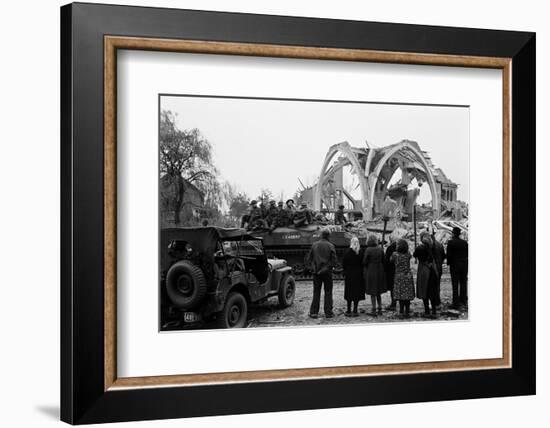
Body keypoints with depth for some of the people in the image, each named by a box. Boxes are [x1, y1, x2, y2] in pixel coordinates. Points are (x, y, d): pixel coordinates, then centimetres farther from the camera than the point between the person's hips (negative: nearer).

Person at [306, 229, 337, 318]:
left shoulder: (314, 245, 1)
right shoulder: (330, 246, -6)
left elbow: (308, 258, 2)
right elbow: (334, 260, -10)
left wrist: (313, 267, 7)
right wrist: (329, 267, 5)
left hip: (316, 272, 2)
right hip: (327, 272, -2)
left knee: (316, 292, 8)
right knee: (328, 292, 6)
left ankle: (314, 312, 5)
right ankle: (328, 312, 6)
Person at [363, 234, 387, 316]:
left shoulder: (368, 250, -15)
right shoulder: (380, 249, -2)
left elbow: (364, 262, -12)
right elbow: (383, 261, 4)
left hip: (370, 271, -4)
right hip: (380, 271, 4)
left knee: (372, 293, 3)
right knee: (379, 292, 17)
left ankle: (374, 310, 4)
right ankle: (380, 309, 20)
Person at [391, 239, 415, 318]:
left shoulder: (395, 254, -13)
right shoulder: (408, 254, -4)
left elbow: (391, 261, 3)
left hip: (399, 276, -2)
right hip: (408, 276, 2)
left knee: (400, 294, 6)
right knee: (407, 293, 6)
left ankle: (402, 311, 5)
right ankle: (407, 311, 8)